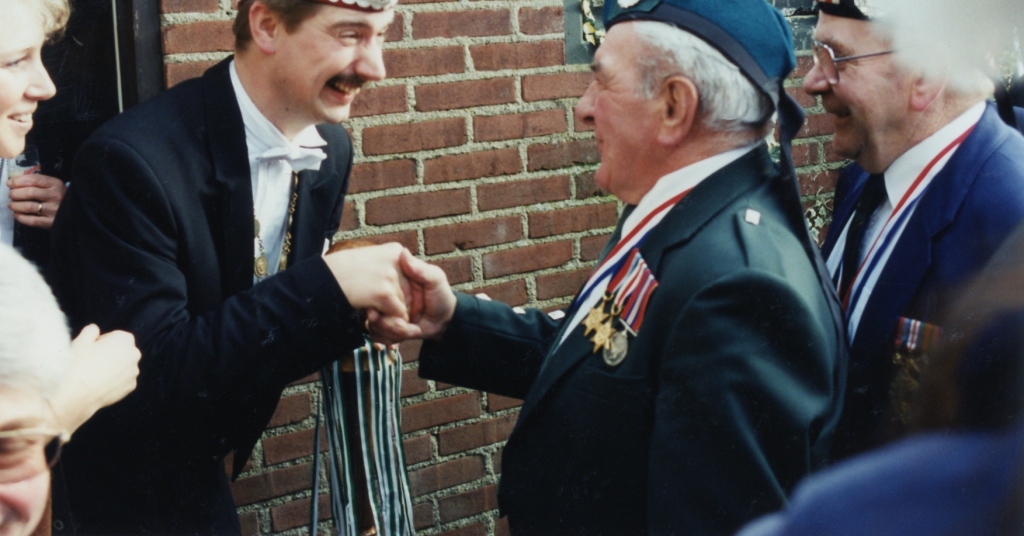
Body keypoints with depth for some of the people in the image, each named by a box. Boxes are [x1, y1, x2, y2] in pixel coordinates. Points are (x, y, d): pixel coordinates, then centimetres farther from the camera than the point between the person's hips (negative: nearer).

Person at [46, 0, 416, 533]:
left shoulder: (330, 151, -4)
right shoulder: (131, 159, -26)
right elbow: (153, 373, -30)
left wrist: (351, 308, -13)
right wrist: (326, 287, -33)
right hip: (110, 485, -6)